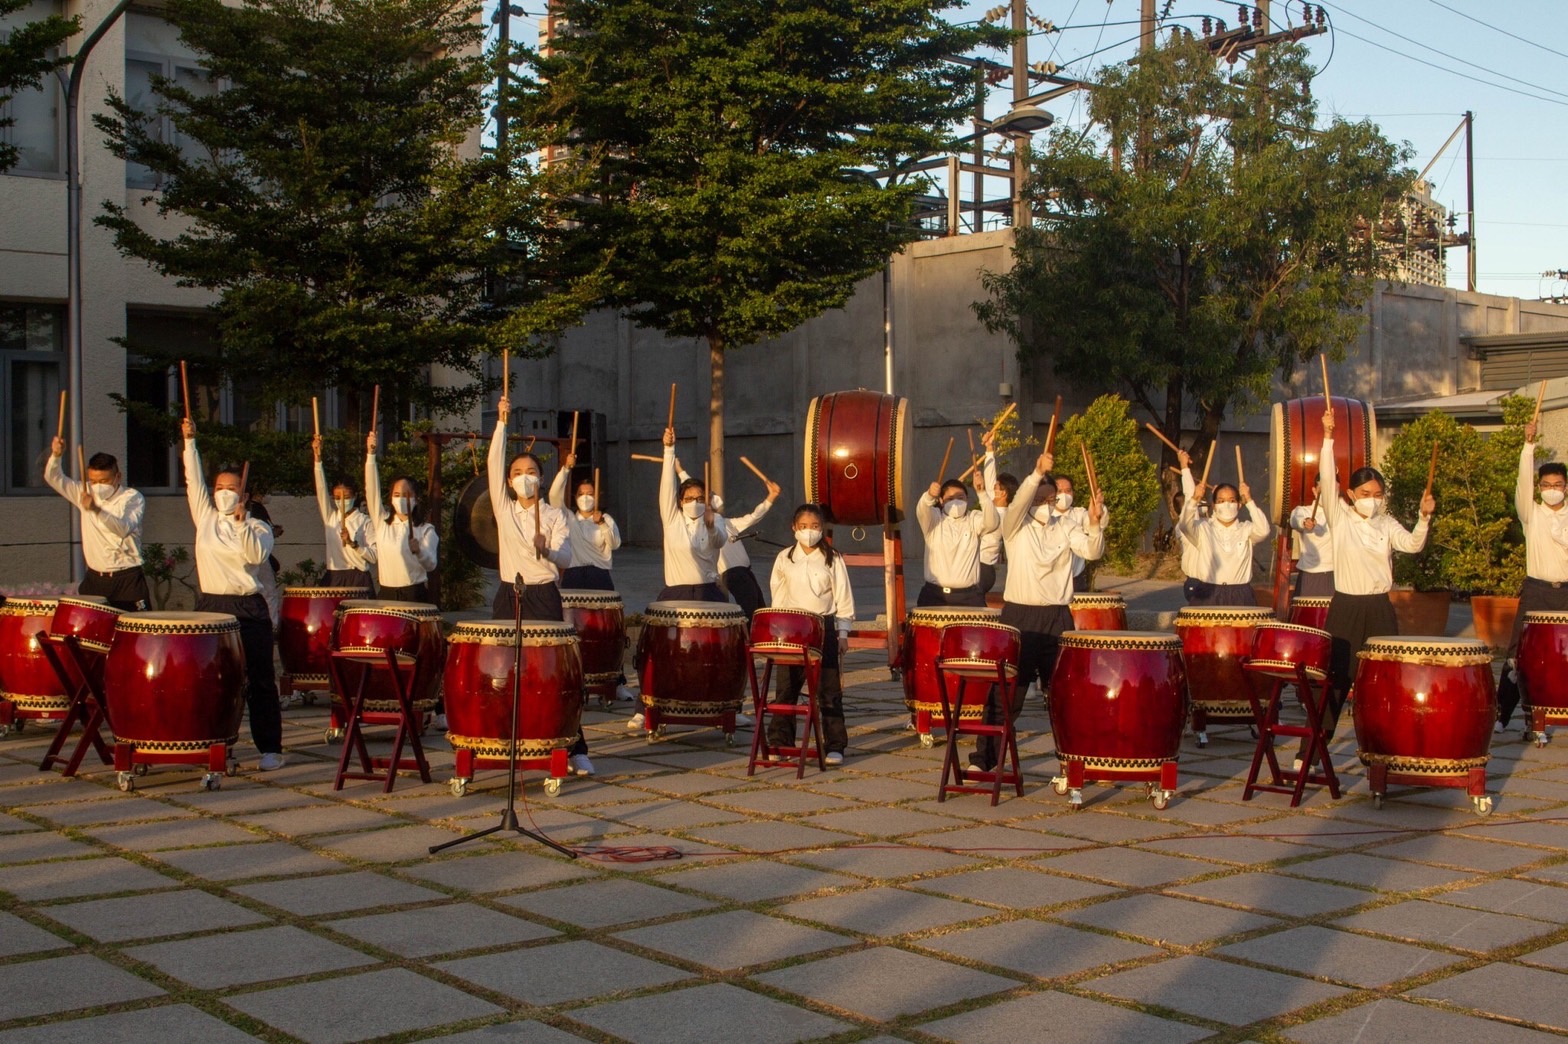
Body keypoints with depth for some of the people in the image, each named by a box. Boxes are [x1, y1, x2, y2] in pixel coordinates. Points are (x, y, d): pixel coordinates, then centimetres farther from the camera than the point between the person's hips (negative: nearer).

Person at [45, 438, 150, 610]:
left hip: (127, 578, -4)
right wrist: (56, 455, -15)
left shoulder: (133, 498, -8)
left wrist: (97, 510, -41)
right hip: (94, 578, 4)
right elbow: (54, 478, 5)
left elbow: (124, 528, -25)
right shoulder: (85, 492, 7)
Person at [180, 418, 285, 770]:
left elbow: (257, 555, -14)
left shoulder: (258, 528, 3)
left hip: (247, 610, -4)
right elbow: (194, 482, 7)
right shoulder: (205, 518, 13)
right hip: (209, 607, 4)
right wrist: (190, 441, 4)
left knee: (259, 681, -2)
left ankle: (270, 748, 2)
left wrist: (242, 523, -22)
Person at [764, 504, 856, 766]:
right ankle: (780, 742, 14)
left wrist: (842, 633, -2)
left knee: (829, 690, 0)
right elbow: (778, 597, 11)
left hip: (824, 628, -2)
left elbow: (843, 598, 2)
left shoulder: (832, 559, 1)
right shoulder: (784, 558, 6)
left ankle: (834, 746, 5)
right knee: (787, 688, 5)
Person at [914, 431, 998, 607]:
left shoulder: (974, 520, 10)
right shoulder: (933, 519, 6)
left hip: (969, 596, 0)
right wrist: (930, 495, -37)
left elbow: (993, 522, -8)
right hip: (935, 595, 0)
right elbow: (921, 511, -14)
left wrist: (982, 493, -23)